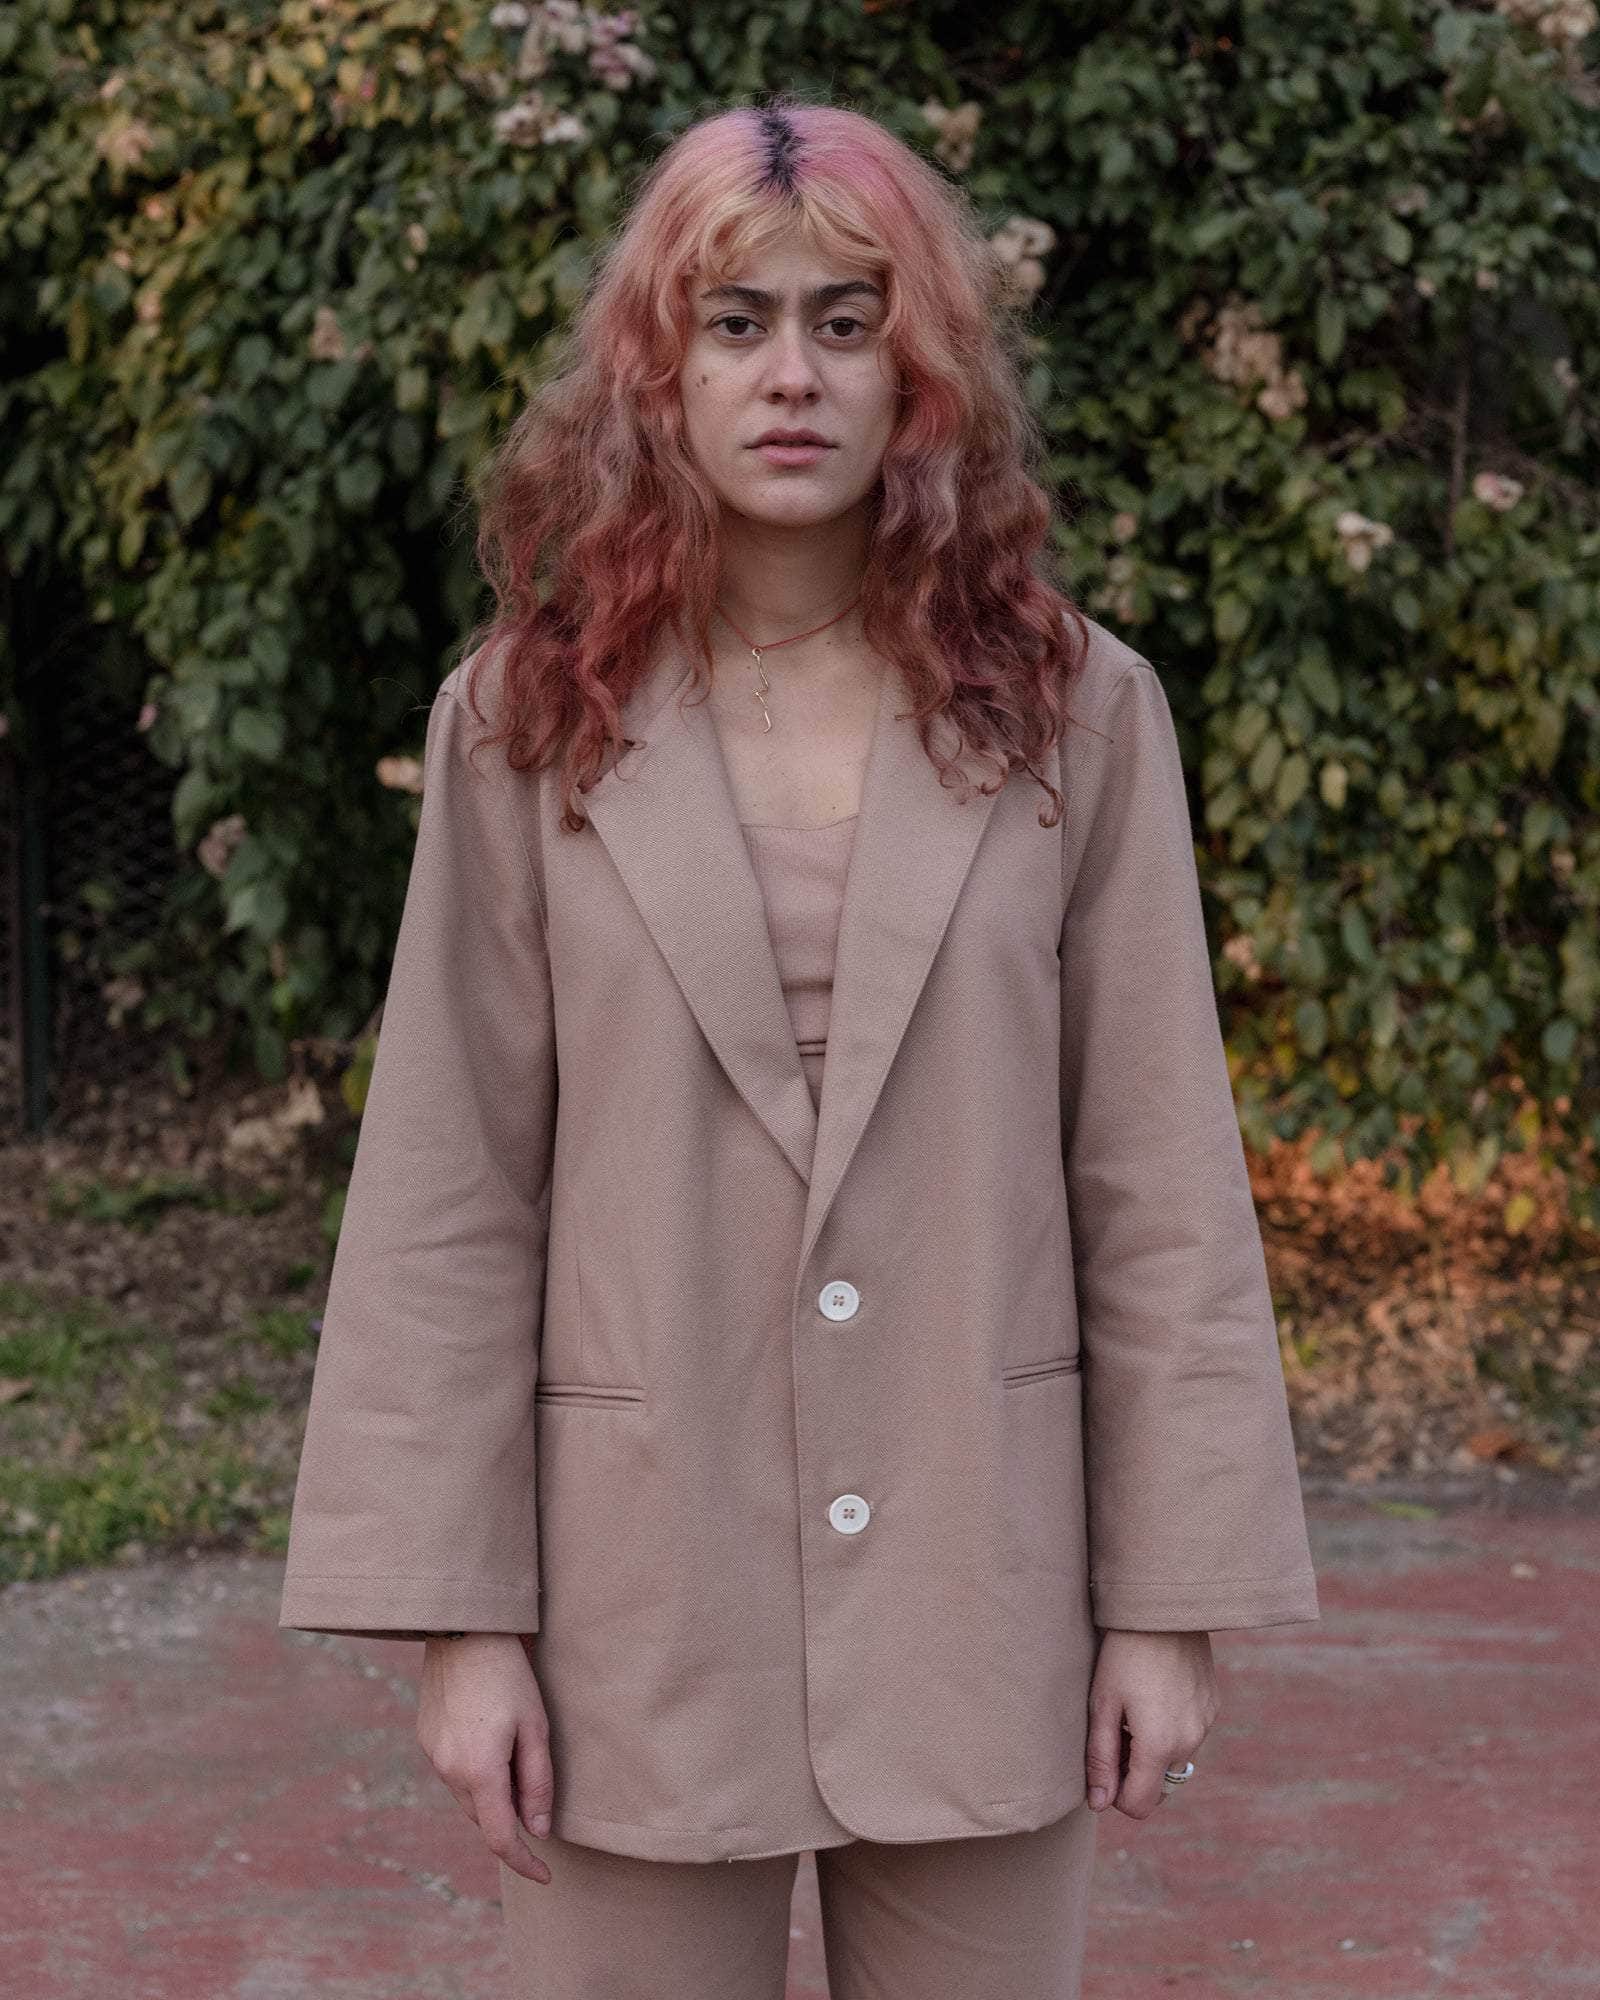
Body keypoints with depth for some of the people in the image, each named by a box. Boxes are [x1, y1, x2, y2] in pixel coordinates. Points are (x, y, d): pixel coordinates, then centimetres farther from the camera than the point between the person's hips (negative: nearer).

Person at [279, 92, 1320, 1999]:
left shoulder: (1076, 714, 0)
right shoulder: (527, 721, -1)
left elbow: (1159, 1182, 0)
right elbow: (448, 1195, -1)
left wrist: (1172, 1600, -1)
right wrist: (456, 1618, -4)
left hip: (980, 1605, 1)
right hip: (647, 1607, 0)